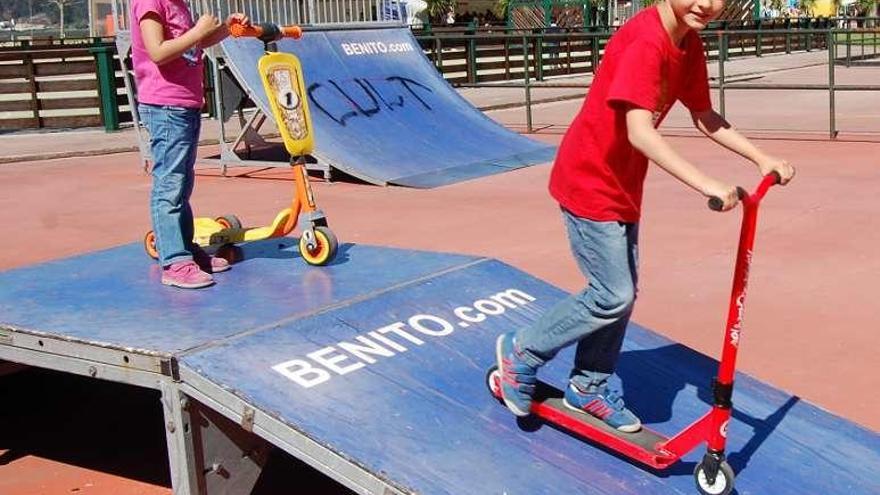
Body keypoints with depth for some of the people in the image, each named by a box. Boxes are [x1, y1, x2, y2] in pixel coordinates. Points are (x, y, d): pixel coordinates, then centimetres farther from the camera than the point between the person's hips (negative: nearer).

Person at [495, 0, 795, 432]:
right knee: (613, 297, -4)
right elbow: (640, 133, -36)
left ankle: (588, 387, 31)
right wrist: (707, 185, -40)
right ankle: (520, 352, 15)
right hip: (589, 183, -9)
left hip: (623, 186, 9)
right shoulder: (644, 41, -27)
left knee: (622, 293, 14)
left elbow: (704, 117, 13)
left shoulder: (690, 45, 2)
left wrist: (761, 158, 6)